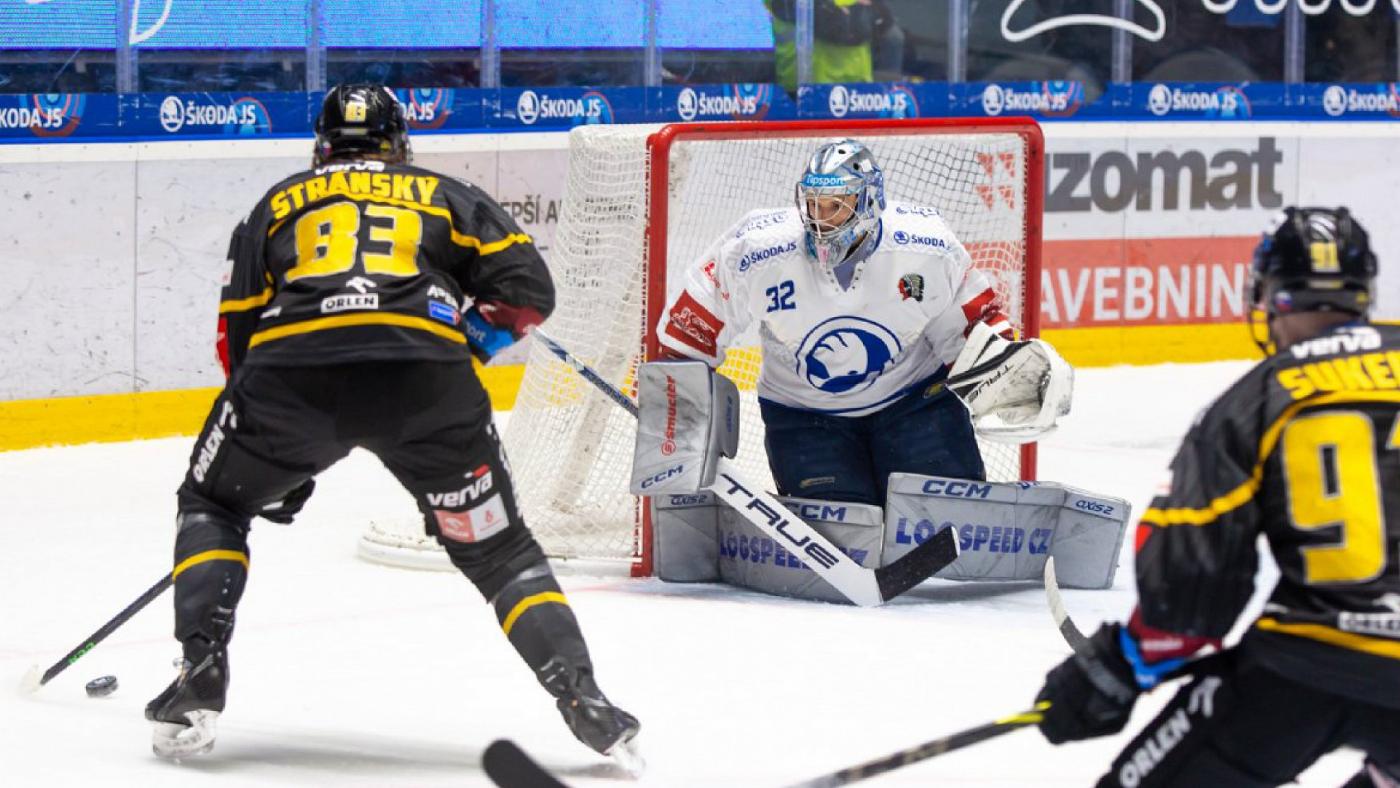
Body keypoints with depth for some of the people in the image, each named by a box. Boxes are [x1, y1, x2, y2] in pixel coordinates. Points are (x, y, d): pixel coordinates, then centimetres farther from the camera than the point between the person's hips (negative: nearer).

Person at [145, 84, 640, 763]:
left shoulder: (278, 203, 31)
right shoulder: (442, 195, 29)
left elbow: (239, 331, 26)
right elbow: (526, 286, 15)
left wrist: (277, 467, 33)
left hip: (292, 368, 0)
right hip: (424, 372, 0)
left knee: (212, 506, 25)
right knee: (496, 547, 16)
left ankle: (198, 683, 10)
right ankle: (582, 699, 2)